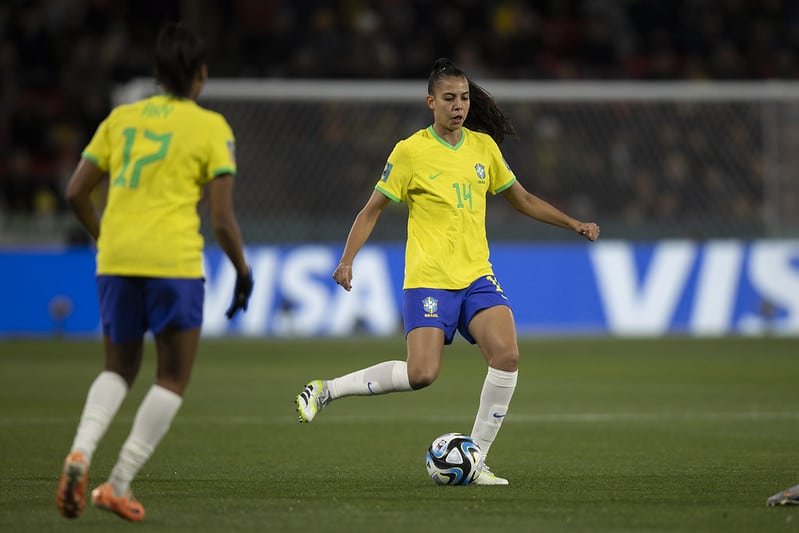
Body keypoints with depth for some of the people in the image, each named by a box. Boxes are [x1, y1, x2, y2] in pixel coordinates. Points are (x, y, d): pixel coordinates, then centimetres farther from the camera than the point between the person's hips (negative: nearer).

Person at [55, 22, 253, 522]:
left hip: (115, 260, 4)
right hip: (174, 260, -4)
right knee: (174, 378, 9)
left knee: (119, 368, 21)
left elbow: (76, 192, 10)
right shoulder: (211, 126, 0)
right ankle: (119, 484, -1)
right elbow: (222, 218, -6)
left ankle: (81, 451, -6)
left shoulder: (121, 118, 11)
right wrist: (244, 272, 8)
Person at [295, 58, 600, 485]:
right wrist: (347, 259, -11)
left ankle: (476, 461, -7)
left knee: (507, 355, -18)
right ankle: (326, 391, 3)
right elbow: (372, 210, 1)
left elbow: (523, 200, 21)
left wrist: (574, 224, 12)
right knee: (422, 373, -18)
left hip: (476, 277, 5)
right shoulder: (410, 152, -5)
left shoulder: (483, 146, 9)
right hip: (428, 279, -5)